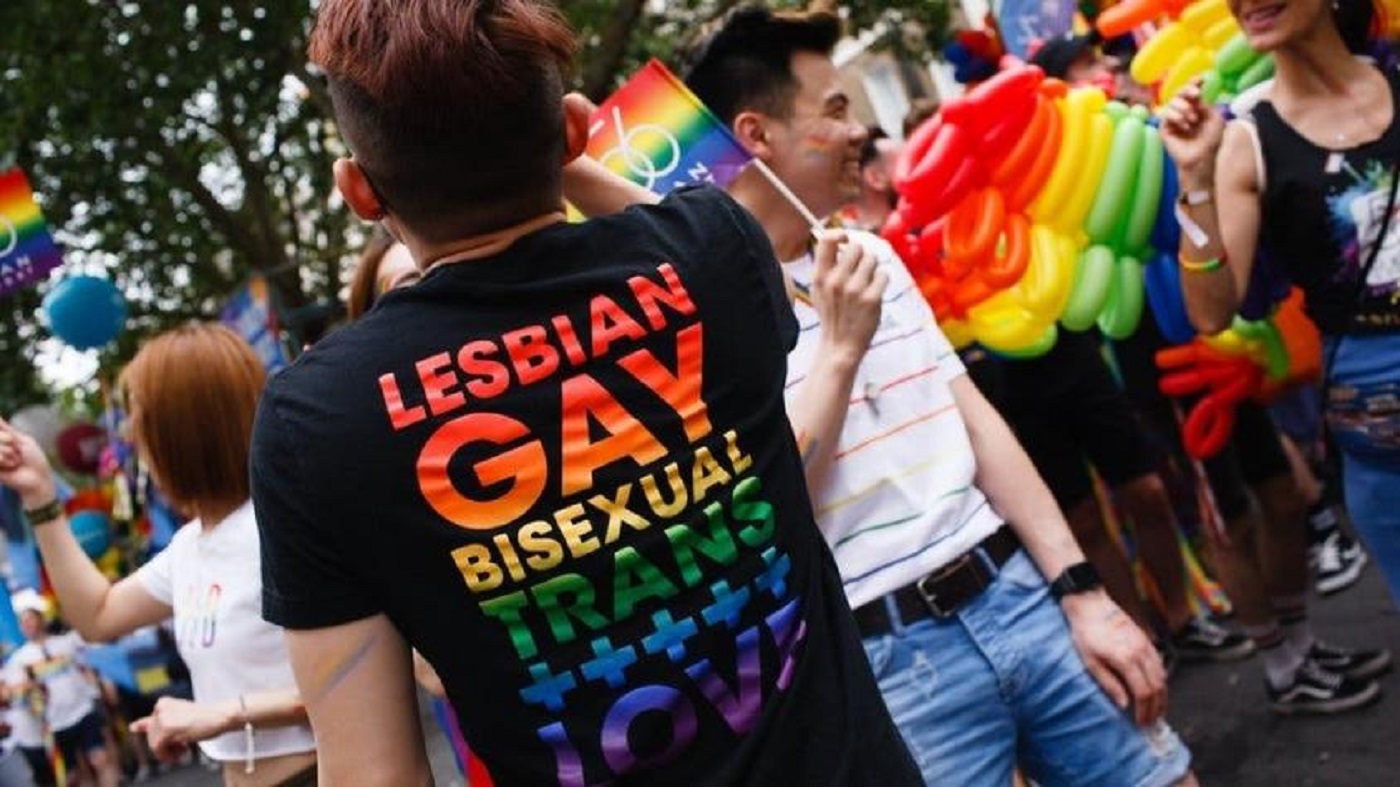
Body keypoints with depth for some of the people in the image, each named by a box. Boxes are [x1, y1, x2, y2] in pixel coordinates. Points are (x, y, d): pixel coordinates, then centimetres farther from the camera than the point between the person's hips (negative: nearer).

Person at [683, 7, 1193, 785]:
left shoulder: (874, 253, 11)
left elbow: (976, 422, 9)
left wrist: (1083, 594, 5)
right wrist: (839, 352, -18)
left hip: (1016, 593, 6)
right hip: (888, 655, -6)